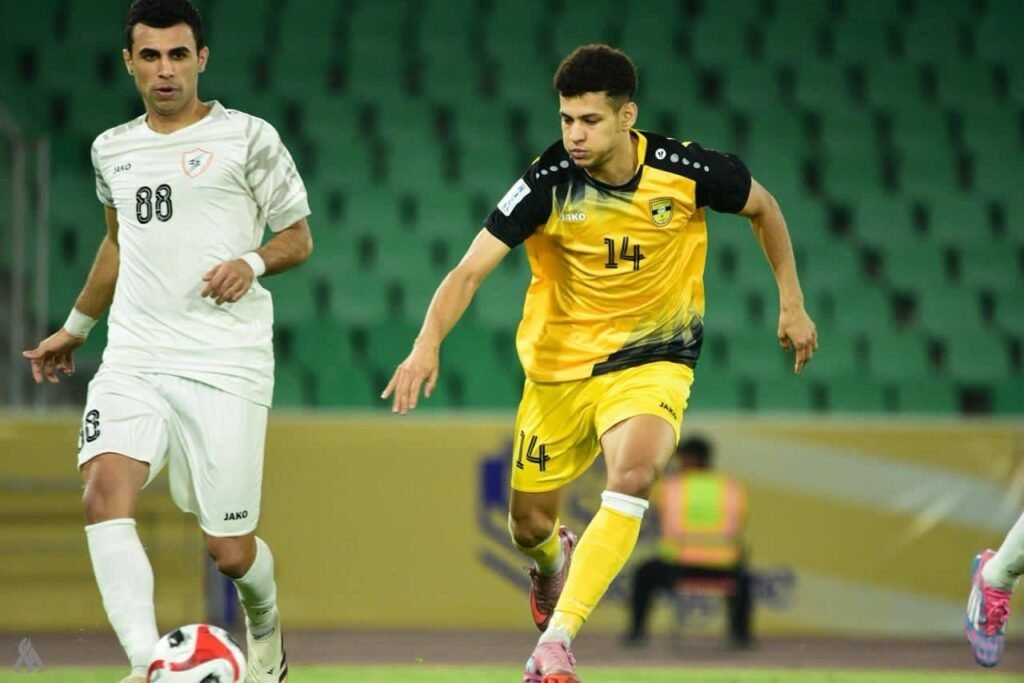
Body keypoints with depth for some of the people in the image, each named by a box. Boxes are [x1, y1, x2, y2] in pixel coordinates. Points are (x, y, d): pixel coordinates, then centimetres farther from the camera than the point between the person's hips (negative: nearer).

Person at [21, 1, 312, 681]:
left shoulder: (248, 138, 0)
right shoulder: (113, 150, 15)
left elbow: (299, 237, 5)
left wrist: (253, 262, -15)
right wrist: (75, 327, 36)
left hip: (226, 365, -4)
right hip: (133, 362, 4)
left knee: (230, 551, -2)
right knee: (105, 493, -25)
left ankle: (266, 627, 34)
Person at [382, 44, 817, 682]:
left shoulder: (686, 170, -16)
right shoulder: (548, 183, -18)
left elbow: (763, 207, 6)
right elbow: (469, 271, -21)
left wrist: (792, 304, 8)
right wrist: (428, 343, -38)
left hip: (652, 360, -1)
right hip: (559, 364, 1)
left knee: (633, 473, -31)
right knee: (530, 523, 9)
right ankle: (553, 560, 50)